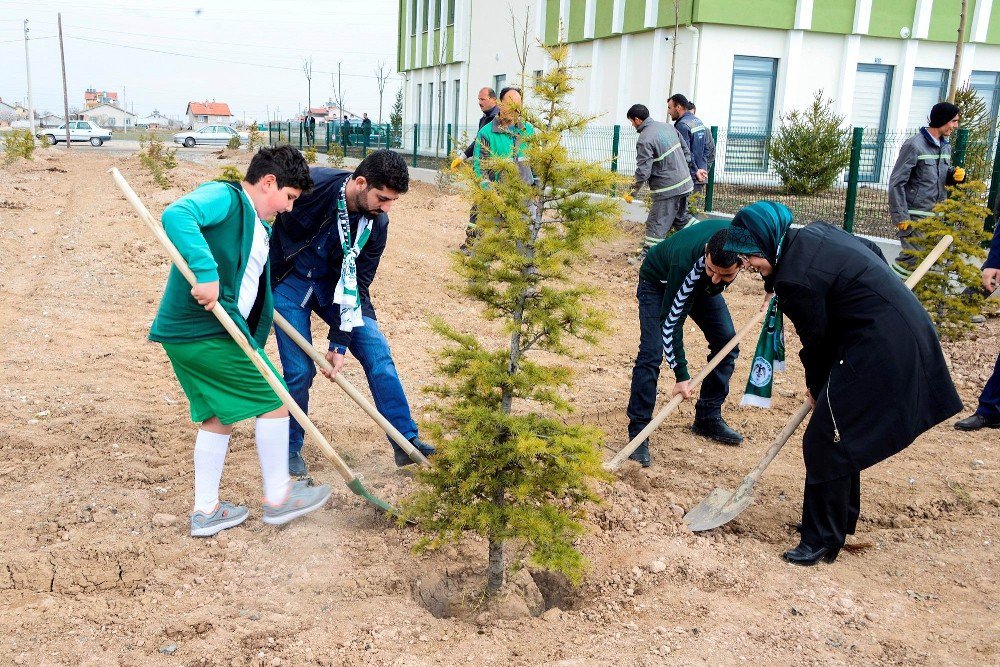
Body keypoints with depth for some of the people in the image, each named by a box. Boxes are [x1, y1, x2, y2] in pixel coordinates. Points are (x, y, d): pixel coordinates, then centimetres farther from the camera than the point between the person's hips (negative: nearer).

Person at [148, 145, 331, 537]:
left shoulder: (260, 229, 20)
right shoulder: (224, 197, -8)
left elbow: (252, 287, 30)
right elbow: (176, 215, -28)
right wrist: (206, 271, -35)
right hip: (206, 331, -10)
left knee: (219, 417, 17)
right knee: (272, 400, 1)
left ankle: (206, 511, 25)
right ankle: (277, 498, 14)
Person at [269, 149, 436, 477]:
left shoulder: (376, 223, -15)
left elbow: (357, 283, -12)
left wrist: (339, 343, -15)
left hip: (334, 284, 3)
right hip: (287, 281, -3)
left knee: (376, 350, -7)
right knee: (299, 369, -9)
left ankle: (406, 441, 1)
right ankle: (291, 448, 15)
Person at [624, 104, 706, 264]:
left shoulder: (644, 140, -20)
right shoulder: (666, 126, 7)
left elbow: (643, 170, -20)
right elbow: (685, 150, 15)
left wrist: (635, 189, -4)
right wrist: (695, 169, 25)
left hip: (667, 188, -9)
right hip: (684, 183, 9)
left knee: (656, 224, -1)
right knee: (681, 217, 25)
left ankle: (646, 256, 5)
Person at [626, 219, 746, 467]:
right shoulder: (687, 263, -44)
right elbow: (671, 320, -34)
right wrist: (681, 375, -31)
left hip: (700, 285, 6)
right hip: (659, 282, -6)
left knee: (727, 342, 2)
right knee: (652, 352, -20)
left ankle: (708, 418, 16)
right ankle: (638, 433, -13)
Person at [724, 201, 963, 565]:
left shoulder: (795, 279, -21)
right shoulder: (814, 233, 5)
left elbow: (818, 340, -10)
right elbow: (873, 252, 19)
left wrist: (816, 388, 9)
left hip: (881, 351, -10)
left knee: (824, 443, -3)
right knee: (842, 436, 20)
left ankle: (822, 540, 7)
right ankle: (841, 519, 34)